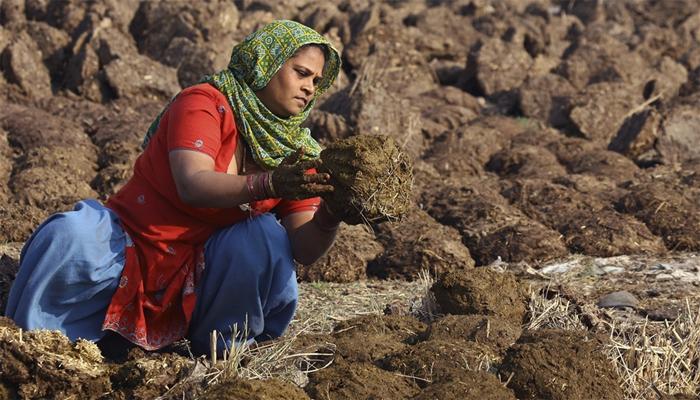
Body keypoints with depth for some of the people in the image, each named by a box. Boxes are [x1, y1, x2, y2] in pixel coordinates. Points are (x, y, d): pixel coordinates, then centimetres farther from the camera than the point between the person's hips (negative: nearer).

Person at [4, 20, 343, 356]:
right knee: (72, 236, -33)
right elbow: (192, 185, -28)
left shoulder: (292, 151, 5)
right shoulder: (204, 104, -10)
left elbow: (304, 249, -4)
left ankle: (223, 350, -5)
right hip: (131, 250, -3)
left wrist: (329, 215, -25)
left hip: (199, 275, 4)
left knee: (266, 235, -25)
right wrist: (268, 185, -42)